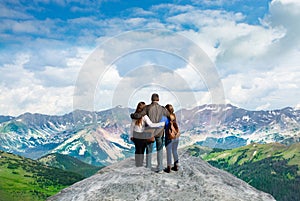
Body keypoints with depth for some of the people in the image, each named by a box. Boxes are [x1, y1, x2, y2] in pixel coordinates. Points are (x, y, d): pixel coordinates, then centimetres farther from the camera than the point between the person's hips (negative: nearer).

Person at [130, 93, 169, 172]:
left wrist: (132, 115, 4)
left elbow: (139, 115, -16)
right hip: (159, 132, 1)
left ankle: (148, 168, 18)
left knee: (149, 150, 13)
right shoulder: (162, 109, -4)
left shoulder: (147, 108, -10)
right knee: (160, 150, 14)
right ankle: (160, 168, 12)